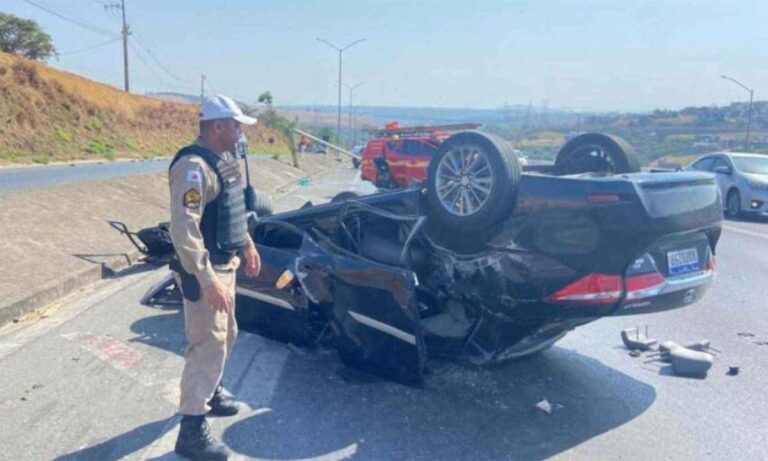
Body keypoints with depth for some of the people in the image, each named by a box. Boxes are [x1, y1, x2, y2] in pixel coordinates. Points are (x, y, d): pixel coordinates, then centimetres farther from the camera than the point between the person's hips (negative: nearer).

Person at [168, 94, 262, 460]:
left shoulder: (222, 160, 9)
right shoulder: (194, 166, -23)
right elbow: (183, 229, -29)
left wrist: (247, 245, 23)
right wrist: (208, 281, -31)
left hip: (225, 265, 10)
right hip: (205, 272, -10)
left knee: (226, 337, 23)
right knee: (208, 346, -5)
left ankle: (211, 393, 44)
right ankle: (192, 431, 6)